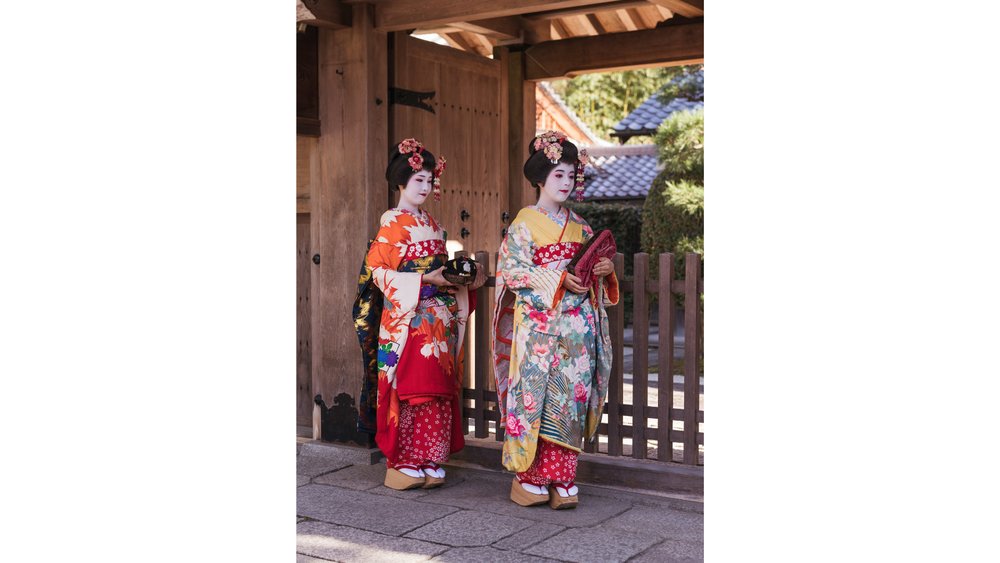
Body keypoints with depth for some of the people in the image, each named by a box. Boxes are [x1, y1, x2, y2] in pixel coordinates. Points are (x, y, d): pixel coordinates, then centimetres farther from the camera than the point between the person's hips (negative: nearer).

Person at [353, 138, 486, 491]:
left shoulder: (432, 224, 17)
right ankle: (402, 463, 4)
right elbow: (378, 271, -12)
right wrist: (425, 279, -19)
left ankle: (430, 461, 14)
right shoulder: (391, 223, -4)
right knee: (407, 388, -5)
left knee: (437, 389, 6)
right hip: (406, 319, -7)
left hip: (440, 319, 7)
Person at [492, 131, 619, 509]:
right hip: (538, 326, -5)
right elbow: (514, 270, -9)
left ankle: (562, 478, 6)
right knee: (536, 396, -6)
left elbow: (591, 267, 20)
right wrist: (560, 280, -18)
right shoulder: (525, 222, 0)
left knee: (572, 396, 1)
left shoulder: (579, 225, 17)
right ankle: (530, 478, 3)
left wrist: (605, 270, -3)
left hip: (578, 325, 5)